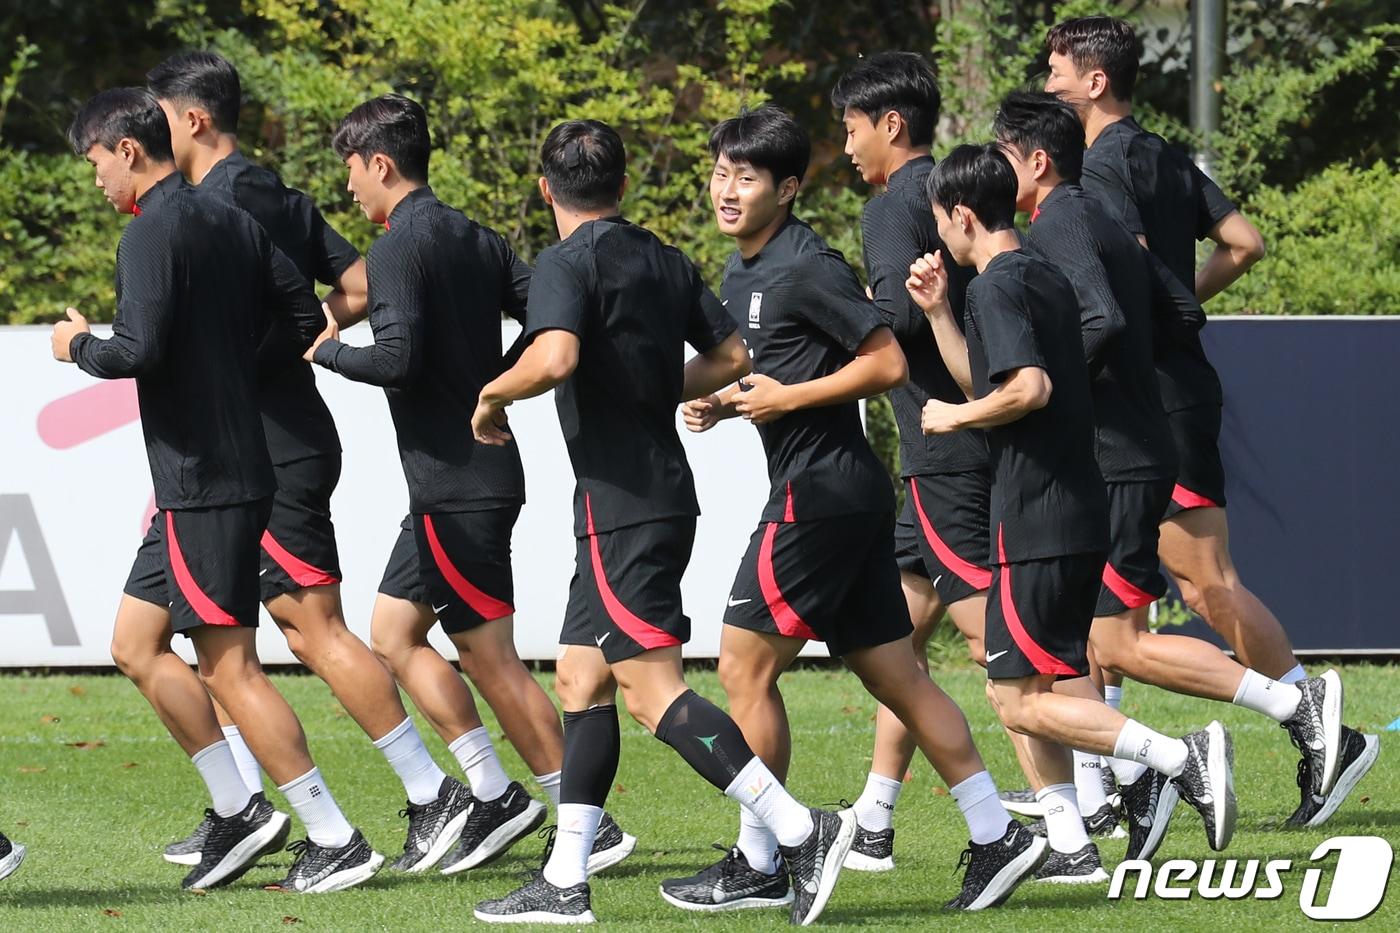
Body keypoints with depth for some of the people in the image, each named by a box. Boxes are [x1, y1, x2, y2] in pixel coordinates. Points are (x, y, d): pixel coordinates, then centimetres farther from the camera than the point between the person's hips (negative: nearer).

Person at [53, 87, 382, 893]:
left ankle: (336, 840, -5)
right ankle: (236, 808, 14)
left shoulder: (152, 233, -15)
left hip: (200, 484, -10)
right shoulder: (232, 222, 12)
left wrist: (79, 345, -4)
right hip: (239, 467, 10)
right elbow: (307, 316, 12)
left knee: (230, 667, -6)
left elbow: (139, 351, -23)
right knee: (136, 644, 15)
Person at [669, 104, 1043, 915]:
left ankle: (756, 867, 2)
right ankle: (997, 837, 9)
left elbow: (887, 363, -16)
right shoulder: (740, 275, 15)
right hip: (845, 491, 10)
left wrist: (786, 399, -16)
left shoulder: (807, 267, -14)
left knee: (746, 665, -4)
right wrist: (725, 404, 8)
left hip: (821, 491, -10)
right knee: (894, 673, 9)